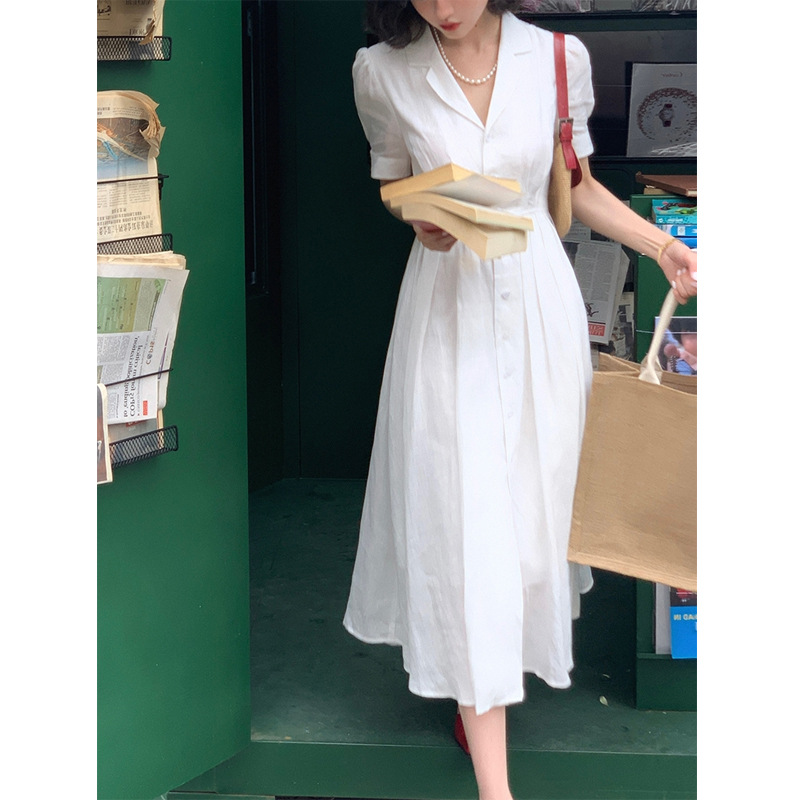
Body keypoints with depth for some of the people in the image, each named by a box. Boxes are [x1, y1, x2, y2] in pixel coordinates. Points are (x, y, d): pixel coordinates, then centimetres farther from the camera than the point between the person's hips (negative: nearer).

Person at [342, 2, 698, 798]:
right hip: (446, 306, -2)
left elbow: (576, 186, 9)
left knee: (531, 499, 11)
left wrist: (661, 244, -2)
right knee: (463, 518, -5)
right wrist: (422, 223, -13)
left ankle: (483, 682, 37)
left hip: (539, 301, 2)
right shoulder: (384, 73, -7)